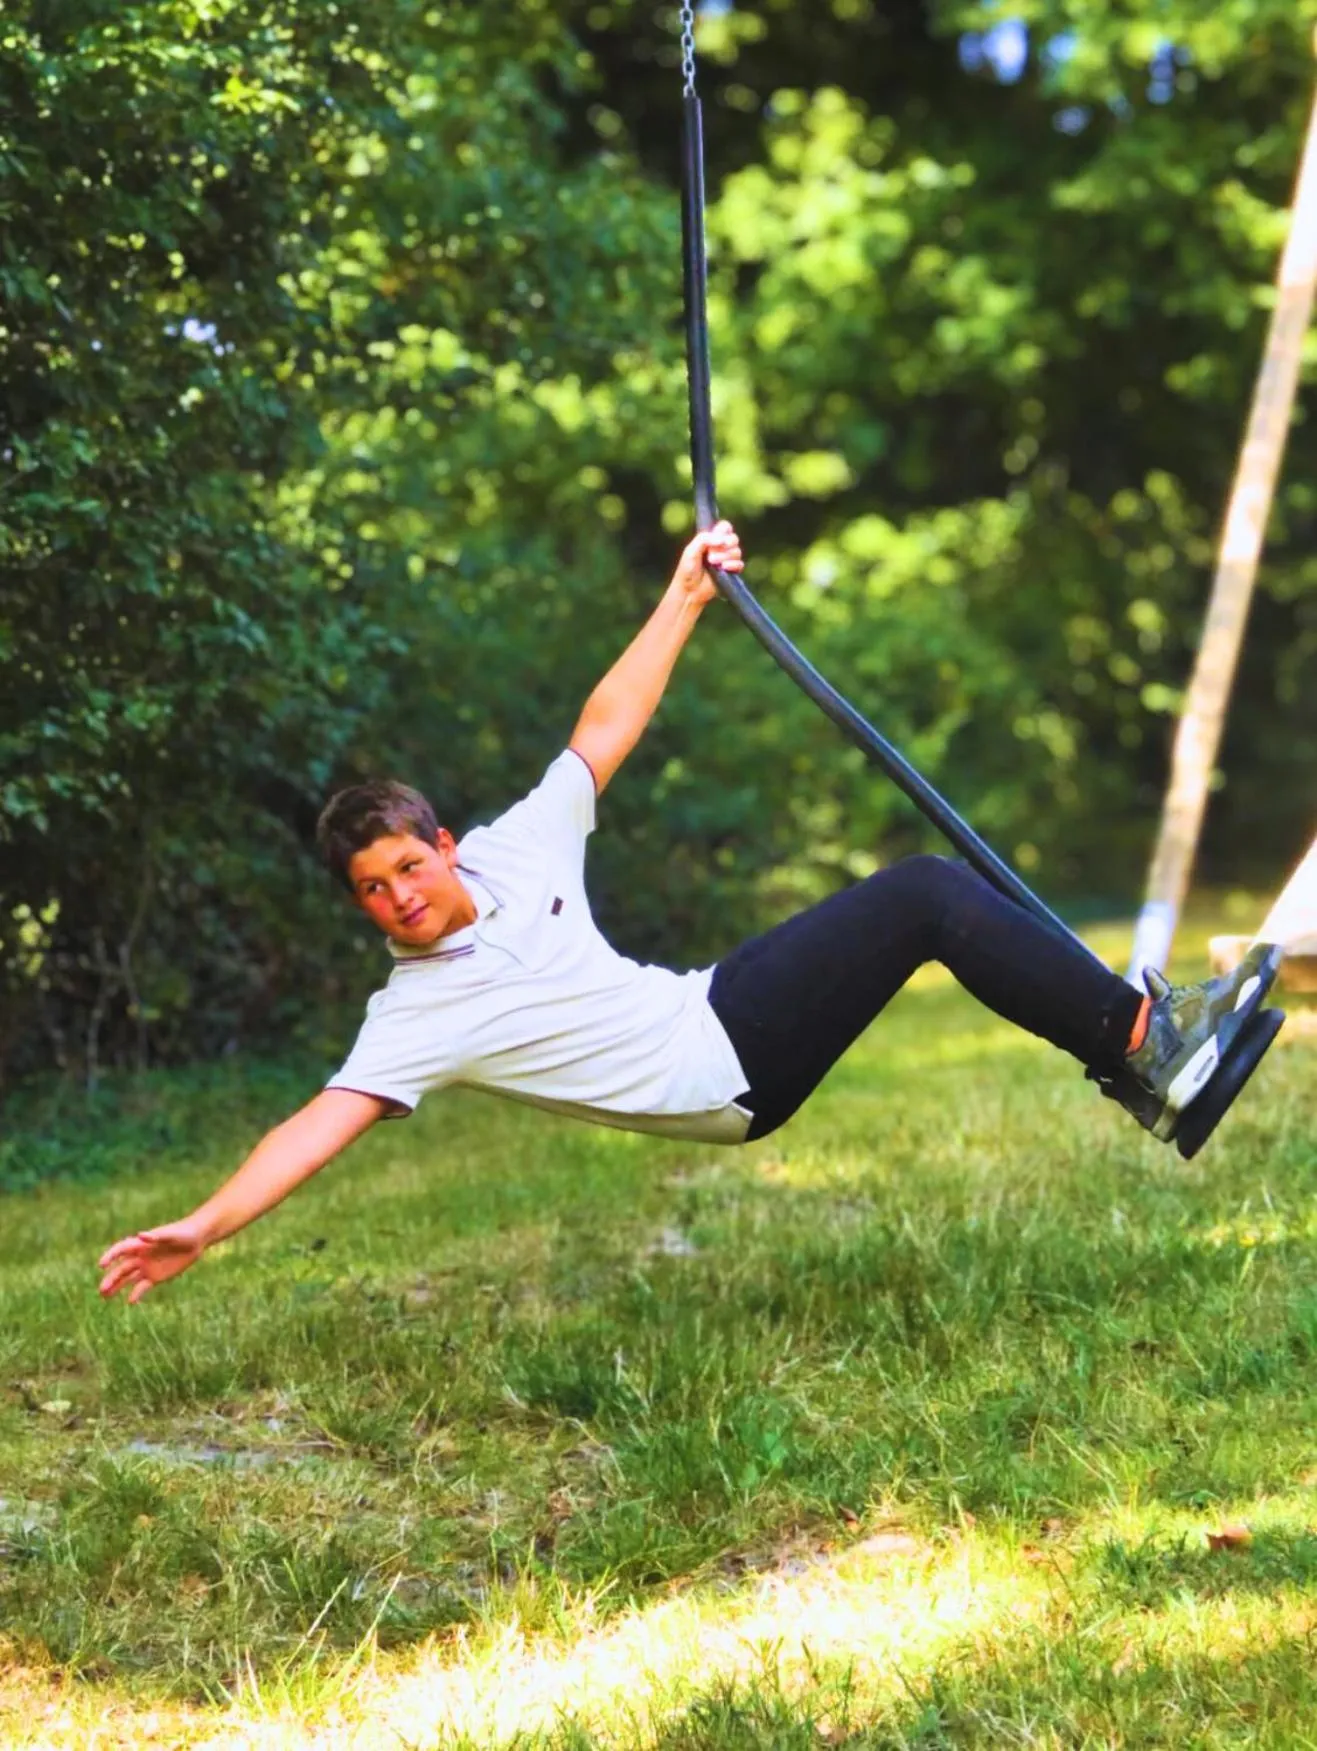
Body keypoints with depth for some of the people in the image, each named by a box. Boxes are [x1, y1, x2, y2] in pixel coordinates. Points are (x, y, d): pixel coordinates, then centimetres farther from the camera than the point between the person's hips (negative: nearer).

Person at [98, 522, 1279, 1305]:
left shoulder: (512, 850, 2)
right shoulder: (413, 1017, -12)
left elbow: (606, 730, 6)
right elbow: (321, 1124, -21)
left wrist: (685, 598, 4)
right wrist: (205, 1227, -32)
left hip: (721, 1007, 7)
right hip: (724, 1081, -7)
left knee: (928, 894, -7)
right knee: (930, 899, -16)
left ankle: (1142, 1038, 3)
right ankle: (1148, 1041, -9)